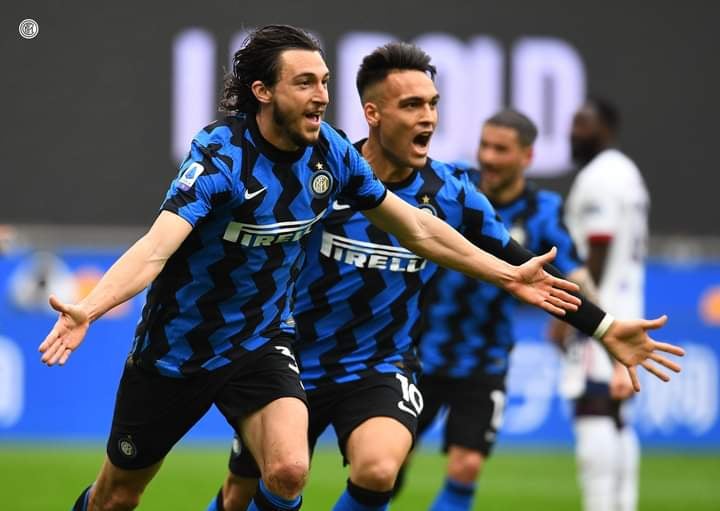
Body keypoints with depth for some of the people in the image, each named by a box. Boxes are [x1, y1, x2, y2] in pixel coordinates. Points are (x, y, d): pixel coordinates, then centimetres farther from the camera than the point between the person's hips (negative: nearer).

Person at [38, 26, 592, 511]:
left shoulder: (331, 153, -8)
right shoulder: (221, 155, -25)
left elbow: (417, 228, 7)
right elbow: (158, 244, -39)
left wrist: (509, 274, 9)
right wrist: (88, 309, -56)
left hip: (261, 344, 4)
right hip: (175, 348, -3)